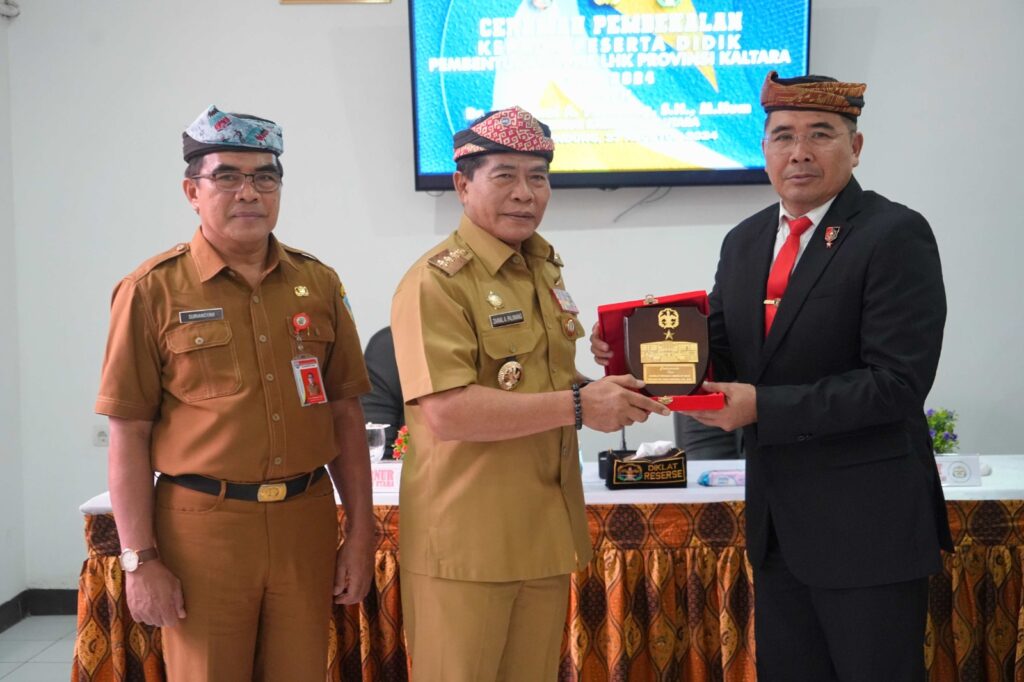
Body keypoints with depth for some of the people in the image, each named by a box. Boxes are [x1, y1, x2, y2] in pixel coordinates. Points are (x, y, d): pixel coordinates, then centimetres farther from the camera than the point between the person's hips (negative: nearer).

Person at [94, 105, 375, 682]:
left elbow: (346, 414, 10)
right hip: (202, 525, -3)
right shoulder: (153, 290, -4)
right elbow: (129, 434, -4)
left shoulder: (318, 283, 7)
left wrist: (361, 532, 7)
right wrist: (141, 559, -7)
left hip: (306, 523, 3)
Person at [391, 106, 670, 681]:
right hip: (466, 542, -7)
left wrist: (607, 393, 5)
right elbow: (446, 412, -24)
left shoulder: (545, 270, 13)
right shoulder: (436, 281, -14)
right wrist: (579, 405, -21)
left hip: (546, 534, 8)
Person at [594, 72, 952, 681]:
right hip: (778, 519, 7)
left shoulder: (896, 235, -12)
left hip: (867, 522, -6)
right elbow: (721, 358, 11)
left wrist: (763, 407, -22)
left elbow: (896, 381, -19)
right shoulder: (744, 242, 9)